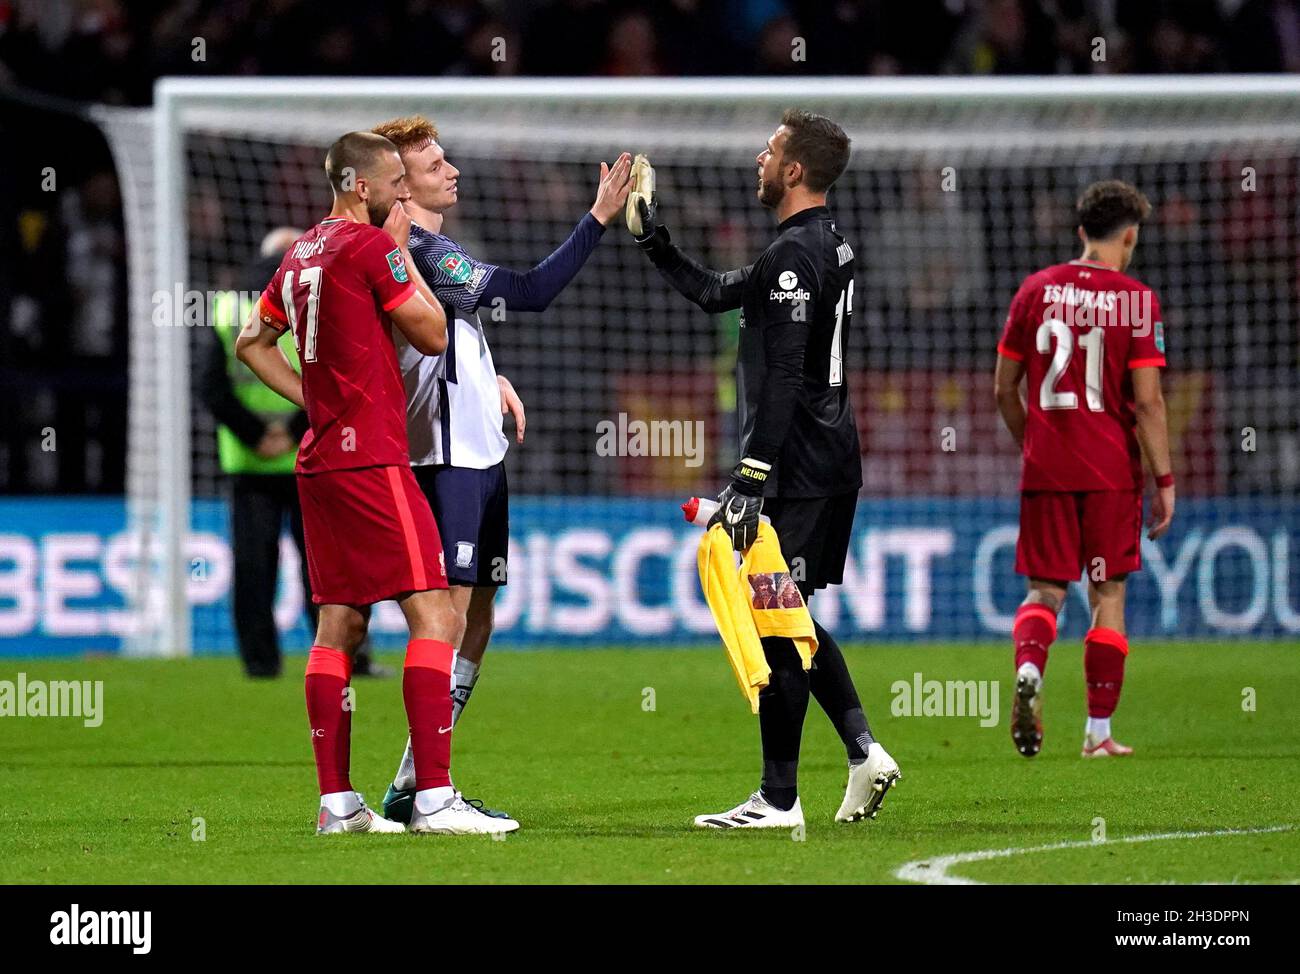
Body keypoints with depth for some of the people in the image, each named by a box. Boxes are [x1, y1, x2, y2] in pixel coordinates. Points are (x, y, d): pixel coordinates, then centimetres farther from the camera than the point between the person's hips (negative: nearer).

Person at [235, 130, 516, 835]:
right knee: (433, 614, -10)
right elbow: (433, 334, -5)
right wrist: (402, 252, 4)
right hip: (371, 458, -9)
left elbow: (252, 343, 24)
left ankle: (336, 802, 8)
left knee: (339, 624, 9)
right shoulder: (371, 246, -10)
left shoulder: (300, 254, 15)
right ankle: (433, 798, -17)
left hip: (320, 459, 9)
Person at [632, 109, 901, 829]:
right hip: (830, 465, 10)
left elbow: (783, 381, -23)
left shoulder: (794, 255, -17)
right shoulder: (828, 244, 15)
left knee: (775, 625, -5)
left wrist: (750, 477, -24)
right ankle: (863, 751, 10)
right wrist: (656, 245, 22)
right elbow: (716, 294, 27)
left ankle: (778, 799, -2)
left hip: (797, 470, -10)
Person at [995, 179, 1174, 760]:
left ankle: (1028, 669, -24)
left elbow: (1004, 388, 7)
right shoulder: (1135, 299, -6)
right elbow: (1147, 400, -10)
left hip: (1045, 471, 2)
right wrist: (1164, 482, -3)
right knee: (1107, 595, 7)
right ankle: (1098, 732, 8)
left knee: (1045, 589, 7)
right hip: (1112, 471, -2)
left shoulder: (1035, 290, 5)